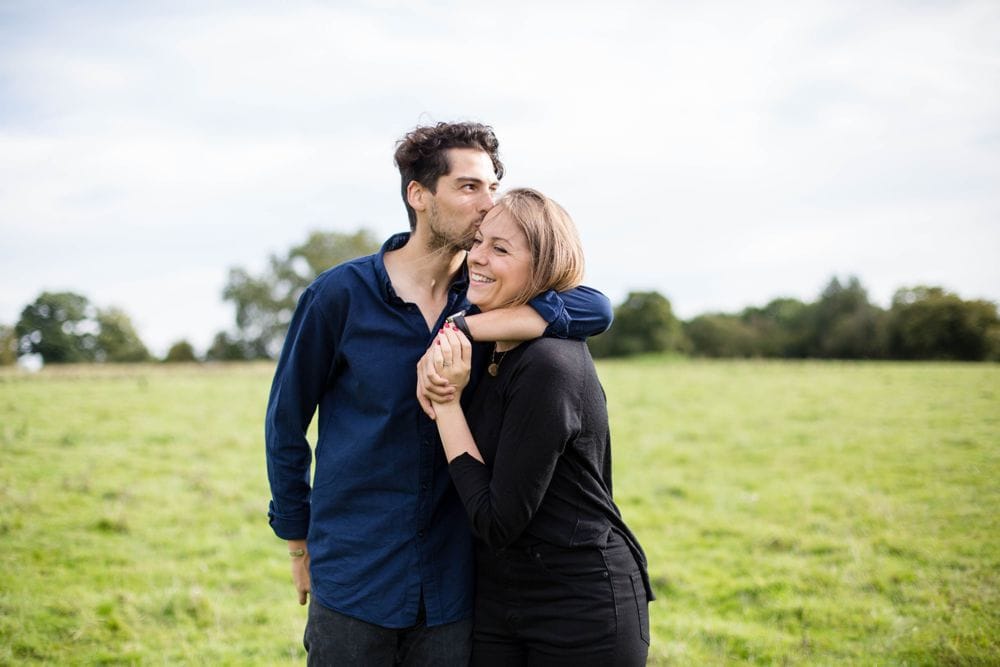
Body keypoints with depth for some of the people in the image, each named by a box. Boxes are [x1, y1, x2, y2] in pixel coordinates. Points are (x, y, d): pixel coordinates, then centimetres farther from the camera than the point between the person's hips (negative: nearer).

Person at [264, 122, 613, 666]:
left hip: (451, 583, 3)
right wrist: (299, 544, 8)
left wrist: (470, 327, -25)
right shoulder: (341, 294, -6)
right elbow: (285, 421, 3)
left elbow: (596, 309, -15)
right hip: (354, 577, -2)